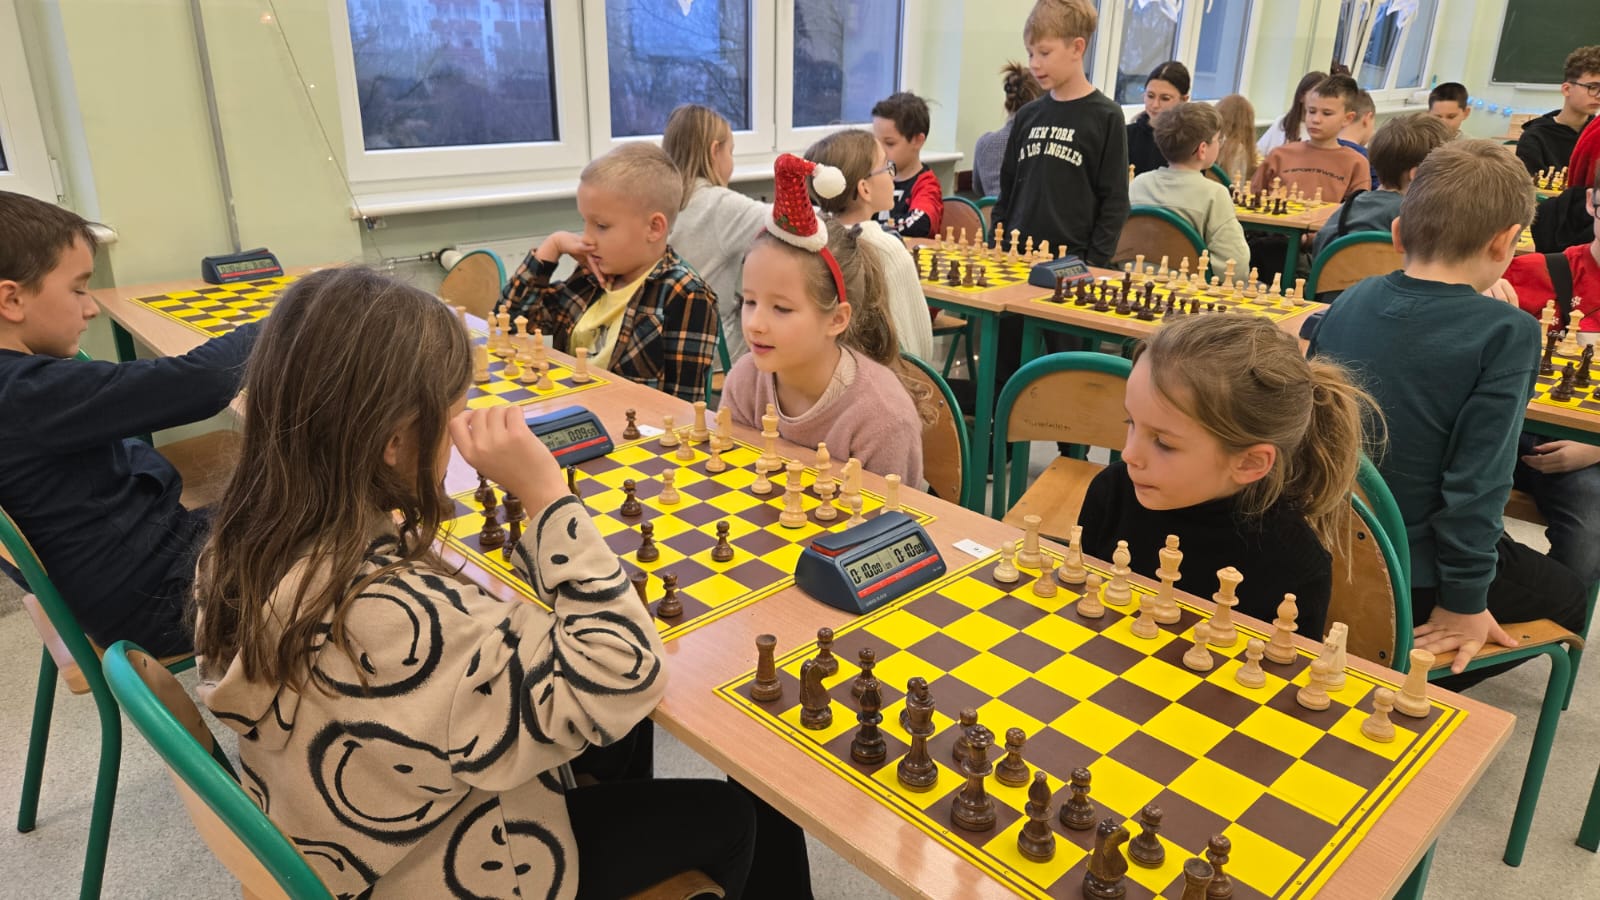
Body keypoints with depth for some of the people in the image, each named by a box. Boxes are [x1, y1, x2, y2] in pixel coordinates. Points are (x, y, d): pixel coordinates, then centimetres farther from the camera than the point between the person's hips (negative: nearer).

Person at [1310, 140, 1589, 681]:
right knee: (1565, 596, 23)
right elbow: (1477, 479, -20)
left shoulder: (1352, 300, -3)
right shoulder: (1506, 333, -19)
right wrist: (1463, 600, -11)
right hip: (1409, 576, -6)